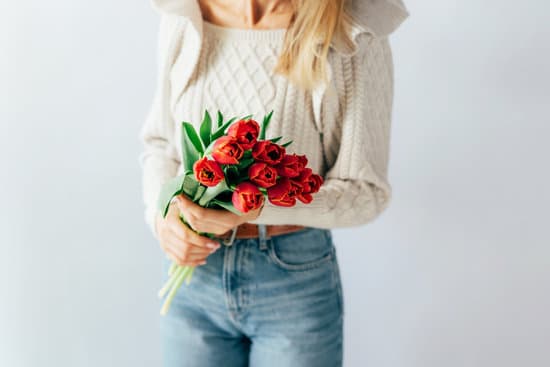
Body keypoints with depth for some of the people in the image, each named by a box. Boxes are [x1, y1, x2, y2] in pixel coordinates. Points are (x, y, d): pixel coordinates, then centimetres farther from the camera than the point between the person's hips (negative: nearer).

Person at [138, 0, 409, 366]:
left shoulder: (356, 37, -14)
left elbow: (365, 189, -11)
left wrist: (252, 209, -24)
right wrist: (161, 214, -9)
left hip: (295, 279, -3)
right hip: (194, 270, 3)